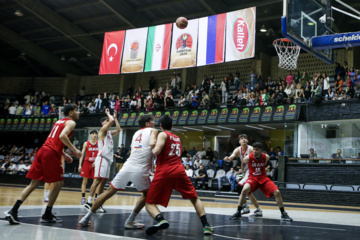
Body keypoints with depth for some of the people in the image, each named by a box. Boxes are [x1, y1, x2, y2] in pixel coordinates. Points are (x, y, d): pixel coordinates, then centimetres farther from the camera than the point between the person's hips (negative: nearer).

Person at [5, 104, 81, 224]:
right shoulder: (71, 122, 0)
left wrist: (64, 154, 31)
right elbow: (62, 136, -19)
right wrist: (75, 150, -14)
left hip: (43, 150, 8)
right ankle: (47, 215, 9)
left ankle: (13, 211, 1)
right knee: (58, 184, 5)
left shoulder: (59, 121, 26)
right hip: (51, 154, -8)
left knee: (34, 183, 9)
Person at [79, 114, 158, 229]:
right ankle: (130, 221, 13)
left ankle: (87, 217, 16)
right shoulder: (153, 130, 6)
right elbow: (152, 144, -14)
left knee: (109, 192, 15)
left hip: (127, 167, 5)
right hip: (140, 170, -5)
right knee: (148, 195, 19)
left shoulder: (136, 133, 24)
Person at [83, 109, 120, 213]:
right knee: (97, 180, -13)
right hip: (102, 158, -9)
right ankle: (88, 202, -12)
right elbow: (111, 121, -17)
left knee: (103, 181, 7)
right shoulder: (102, 130, -4)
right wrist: (108, 113, 0)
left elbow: (118, 129, 27)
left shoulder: (109, 133, 21)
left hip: (108, 159, 9)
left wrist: (115, 117, 24)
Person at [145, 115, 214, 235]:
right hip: (179, 171, 5)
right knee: (195, 199, 18)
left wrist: (153, 149, 10)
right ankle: (206, 225, 3)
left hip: (164, 172, -4)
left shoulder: (163, 134, 5)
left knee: (150, 204, 3)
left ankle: (161, 220, -27)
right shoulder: (177, 138, 25)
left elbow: (157, 151, -12)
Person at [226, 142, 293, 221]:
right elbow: (243, 163, 8)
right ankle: (238, 212, -17)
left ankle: (283, 214, 6)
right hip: (252, 178, -2)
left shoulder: (266, 157, -12)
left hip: (263, 178, 2)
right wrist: (243, 171, 19)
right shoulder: (248, 158, -17)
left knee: (277, 192, -12)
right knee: (245, 190, -31)